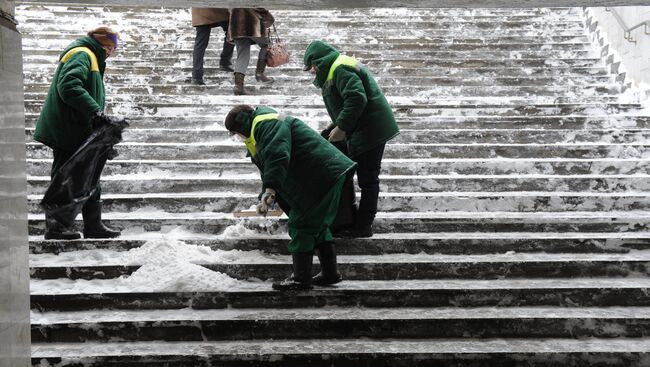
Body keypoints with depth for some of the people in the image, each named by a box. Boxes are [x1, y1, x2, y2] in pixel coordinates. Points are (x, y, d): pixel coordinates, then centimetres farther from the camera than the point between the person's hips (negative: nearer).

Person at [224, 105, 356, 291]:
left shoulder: (266, 124, -11)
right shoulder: (260, 131, 26)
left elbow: (277, 157, -27)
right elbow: (268, 168, 35)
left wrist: (269, 189, -34)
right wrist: (266, 199, 38)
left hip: (321, 176, -11)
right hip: (328, 174, 11)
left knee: (300, 225, -6)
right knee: (317, 225, 17)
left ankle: (301, 278, -2)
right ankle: (330, 273, 22)